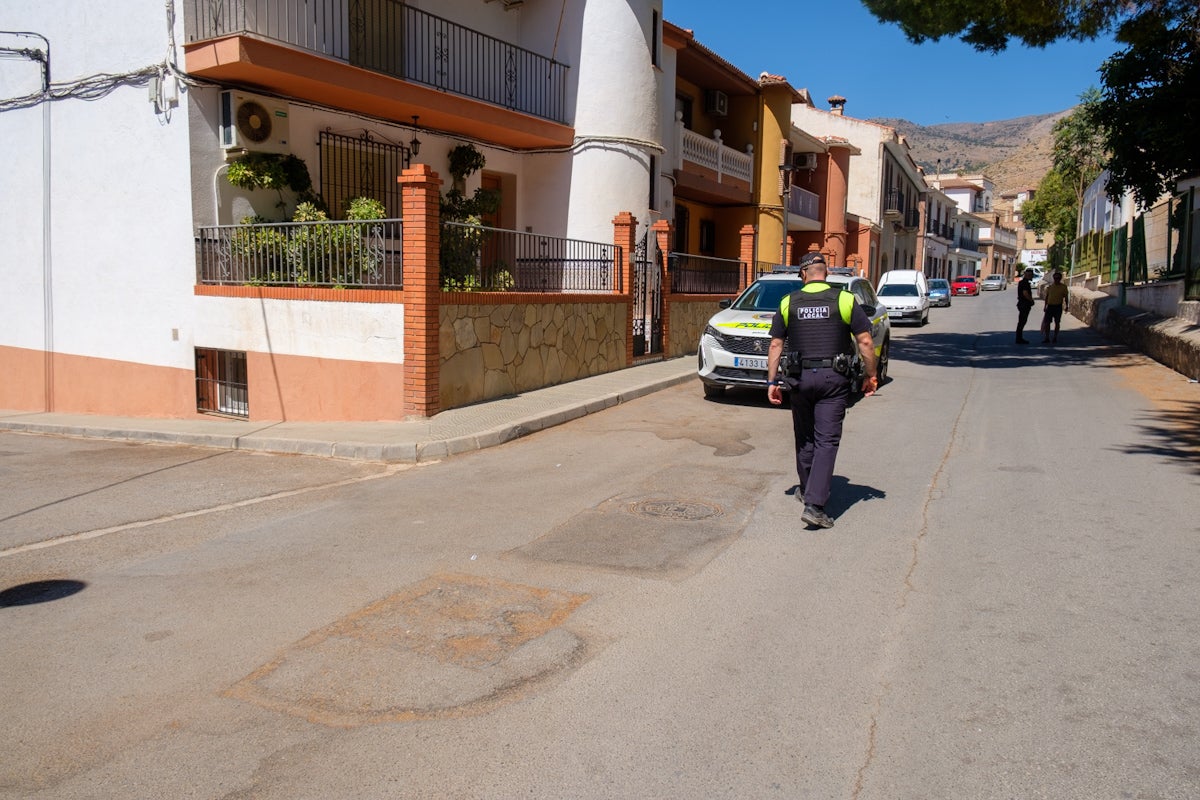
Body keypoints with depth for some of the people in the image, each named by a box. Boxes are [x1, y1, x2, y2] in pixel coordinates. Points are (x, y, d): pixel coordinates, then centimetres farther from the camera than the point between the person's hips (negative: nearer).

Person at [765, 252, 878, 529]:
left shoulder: (789, 303, 3)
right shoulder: (845, 300, -2)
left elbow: (776, 345, 3)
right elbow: (865, 342, -3)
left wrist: (772, 381, 8)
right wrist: (870, 375, 8)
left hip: (800, 379, 2)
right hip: (833, 379, -2)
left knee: (804, 438, 18)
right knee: (827, 441, -3)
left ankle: (807, 491, 34)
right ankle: (814, 504, -11)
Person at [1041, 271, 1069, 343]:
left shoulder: (1063, 286, 0)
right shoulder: (1050, 286, 7)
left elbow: (1065, 297, 3)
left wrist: (1066, 305, -4)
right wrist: (1045, 306, 13)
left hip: (1058, 307, -2)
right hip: (1050, 306, 2)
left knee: (1057, 322, 5)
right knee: (1047, 322, -3)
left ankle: (1055, 337, 15)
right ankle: (1047, 338, 1)